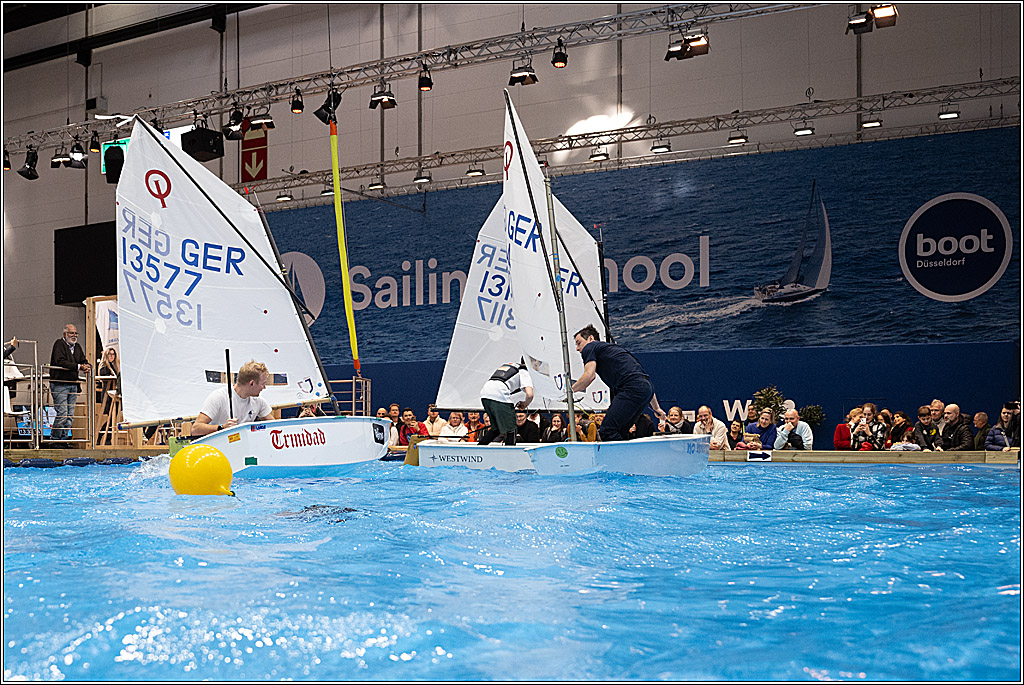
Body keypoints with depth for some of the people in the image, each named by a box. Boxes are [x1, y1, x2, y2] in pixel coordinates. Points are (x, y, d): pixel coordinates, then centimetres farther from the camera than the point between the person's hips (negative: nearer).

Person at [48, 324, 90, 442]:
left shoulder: (77, 346, 16)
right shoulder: (59, 344, -5)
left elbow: (84, 361, 14)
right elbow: (60, 362, -18)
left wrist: (87, 367, -10)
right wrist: (78, 366, -22)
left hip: (73, 385, 7)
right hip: (59, 384, -7)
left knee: (70, 414, 7)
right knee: (62, 413, -11)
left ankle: (64, 437, 14)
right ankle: (55, 438, -1)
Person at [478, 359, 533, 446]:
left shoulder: (505, 365, 32)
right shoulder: (524, 372, 11)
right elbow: (530, 395, -5)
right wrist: (524, 405, 17)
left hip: (484, 393, 7)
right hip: (499, 396, -7)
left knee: (497, 428, 22)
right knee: (510, 430, 9)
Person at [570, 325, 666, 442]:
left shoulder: (590, 347, 13)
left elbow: (589, 376, -5)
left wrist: (569, 390, 13)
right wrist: (656, 408, 40)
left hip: (632, 388, -9)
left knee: (607, 432, -15)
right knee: (619, 434, 14)